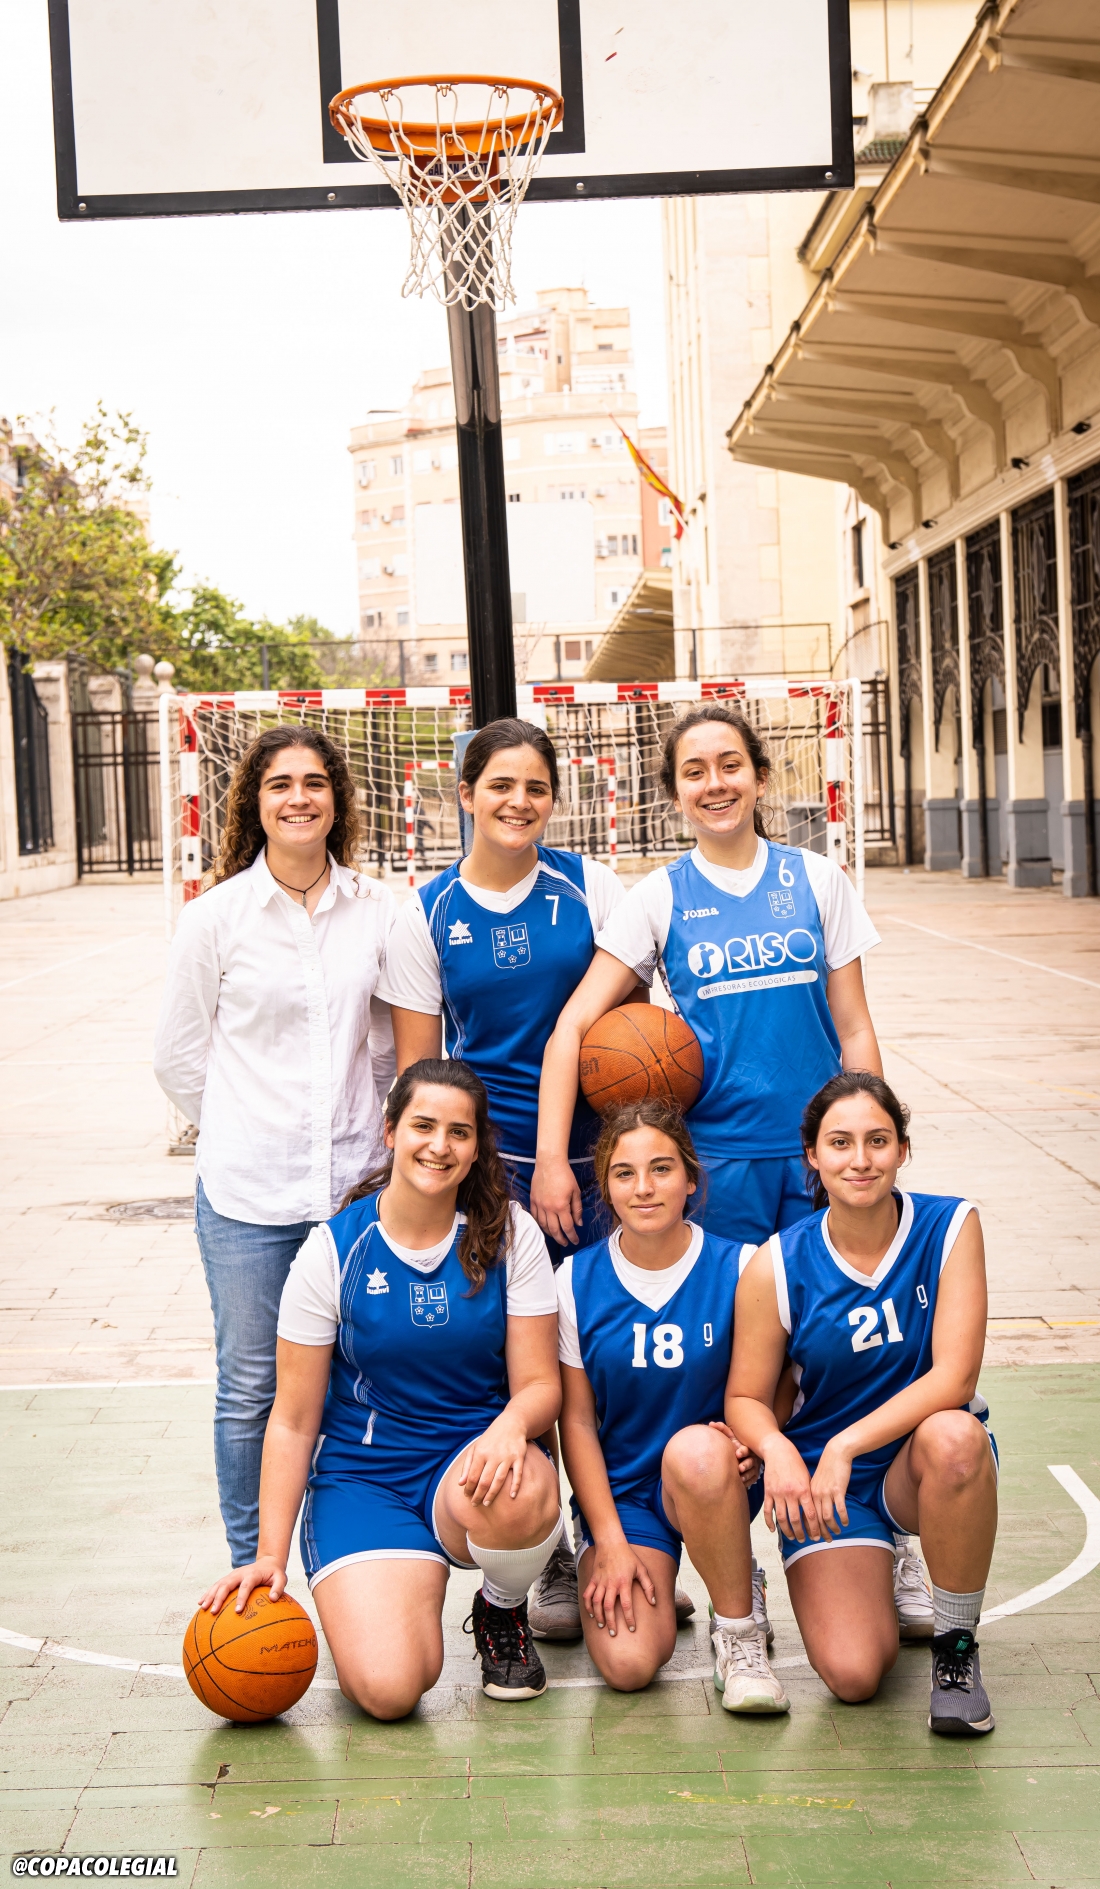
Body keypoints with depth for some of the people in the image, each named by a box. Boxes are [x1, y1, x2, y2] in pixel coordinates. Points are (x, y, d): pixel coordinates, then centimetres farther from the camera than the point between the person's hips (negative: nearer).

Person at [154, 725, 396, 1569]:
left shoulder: (377, 911, 2)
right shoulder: (216, 916, -2)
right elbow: (180, 1058, 5)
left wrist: (354, 1124, 11)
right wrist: (254, 1130, 7)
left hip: (355, 1183, 1)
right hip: (247, 1190, -1)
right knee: (251, 1389, 6)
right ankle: (250, 1572, 21)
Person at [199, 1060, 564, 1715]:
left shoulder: (508, 1237, -2)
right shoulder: (334, 1250, -5)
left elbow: (540, 1383, -1)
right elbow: (293, 1421, -1)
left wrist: (512, 1425, -26)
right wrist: (270, 1555, -7)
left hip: (471, 1465, 1)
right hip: (361, 1477, -1)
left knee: (518, 1494, -39)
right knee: (388, 1687, -25)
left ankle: (503, 1613, -1)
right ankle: (370, 1599, 14)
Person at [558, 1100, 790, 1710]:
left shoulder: (739, 1269, -8)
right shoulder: (577, 1281, -4)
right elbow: (577, 1421, -1)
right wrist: (610, 1544, -7)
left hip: (712, 1480, -1)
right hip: (617, 1492, 1)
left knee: (696, 1449, -39)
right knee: (627, 1664, -22)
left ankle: (739, 1630, -14)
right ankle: (651, 1578, 16)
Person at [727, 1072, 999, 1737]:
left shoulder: (950, 1227, -12)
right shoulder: (778, 1266, -10)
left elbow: (954, 1377, -19)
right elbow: (745, 1396, -4)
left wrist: (846, 1445, -29)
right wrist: (778, 1451, -28)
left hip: (917, 1461, 0)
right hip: (823, 1475, 0)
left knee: (955, 1437, -38)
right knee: (853, 1674, -19)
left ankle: (957, 1645, -14)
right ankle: (872, 1578, 19)